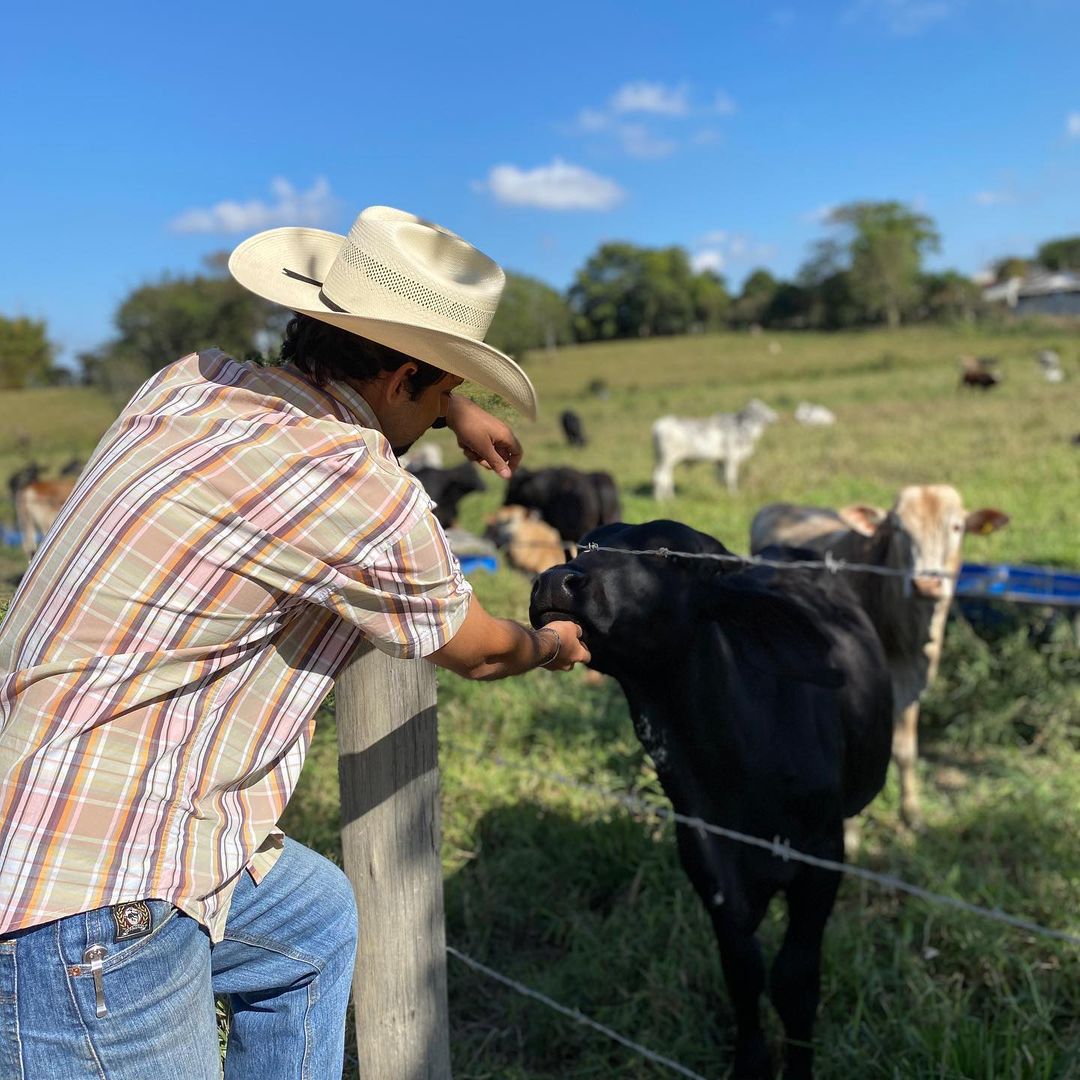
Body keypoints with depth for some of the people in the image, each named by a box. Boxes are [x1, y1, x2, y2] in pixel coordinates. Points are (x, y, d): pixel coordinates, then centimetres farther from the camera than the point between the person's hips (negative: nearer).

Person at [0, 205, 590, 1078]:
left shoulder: (189, 381, 1)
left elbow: (332, 380, 28)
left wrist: (454, 412, 36)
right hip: (86, 912, -9)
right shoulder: (364, 494, -21)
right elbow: (477, 652, 0)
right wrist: (552, 646, 22)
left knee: (317, 919, 27)